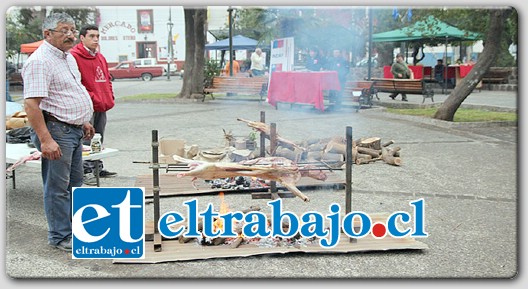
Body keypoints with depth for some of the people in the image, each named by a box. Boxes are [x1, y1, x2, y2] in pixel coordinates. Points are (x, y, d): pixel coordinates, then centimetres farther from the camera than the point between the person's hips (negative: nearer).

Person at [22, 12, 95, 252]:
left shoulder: (68, 57, 14)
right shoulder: (39, 61, -18)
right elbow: (31, 104, -25)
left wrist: (83, 122, 24)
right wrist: (45, 140, -29)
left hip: (73, 129, 10)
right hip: (55, 130, -10)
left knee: (74, 183, 18)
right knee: (57, 187, 0)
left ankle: (76, 228, 31)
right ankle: (60, 237, 11)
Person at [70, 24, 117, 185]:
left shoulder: (100, 57, 18)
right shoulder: (74, 56, -9)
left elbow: (107, 79, 24)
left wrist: (110, 98, 12)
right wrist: (92, 98, -17)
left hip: (102, 107, 9)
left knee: (99, 140, 15)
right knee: (87, 139, -6)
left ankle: (98, 168, 25)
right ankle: (86, 171, -2)